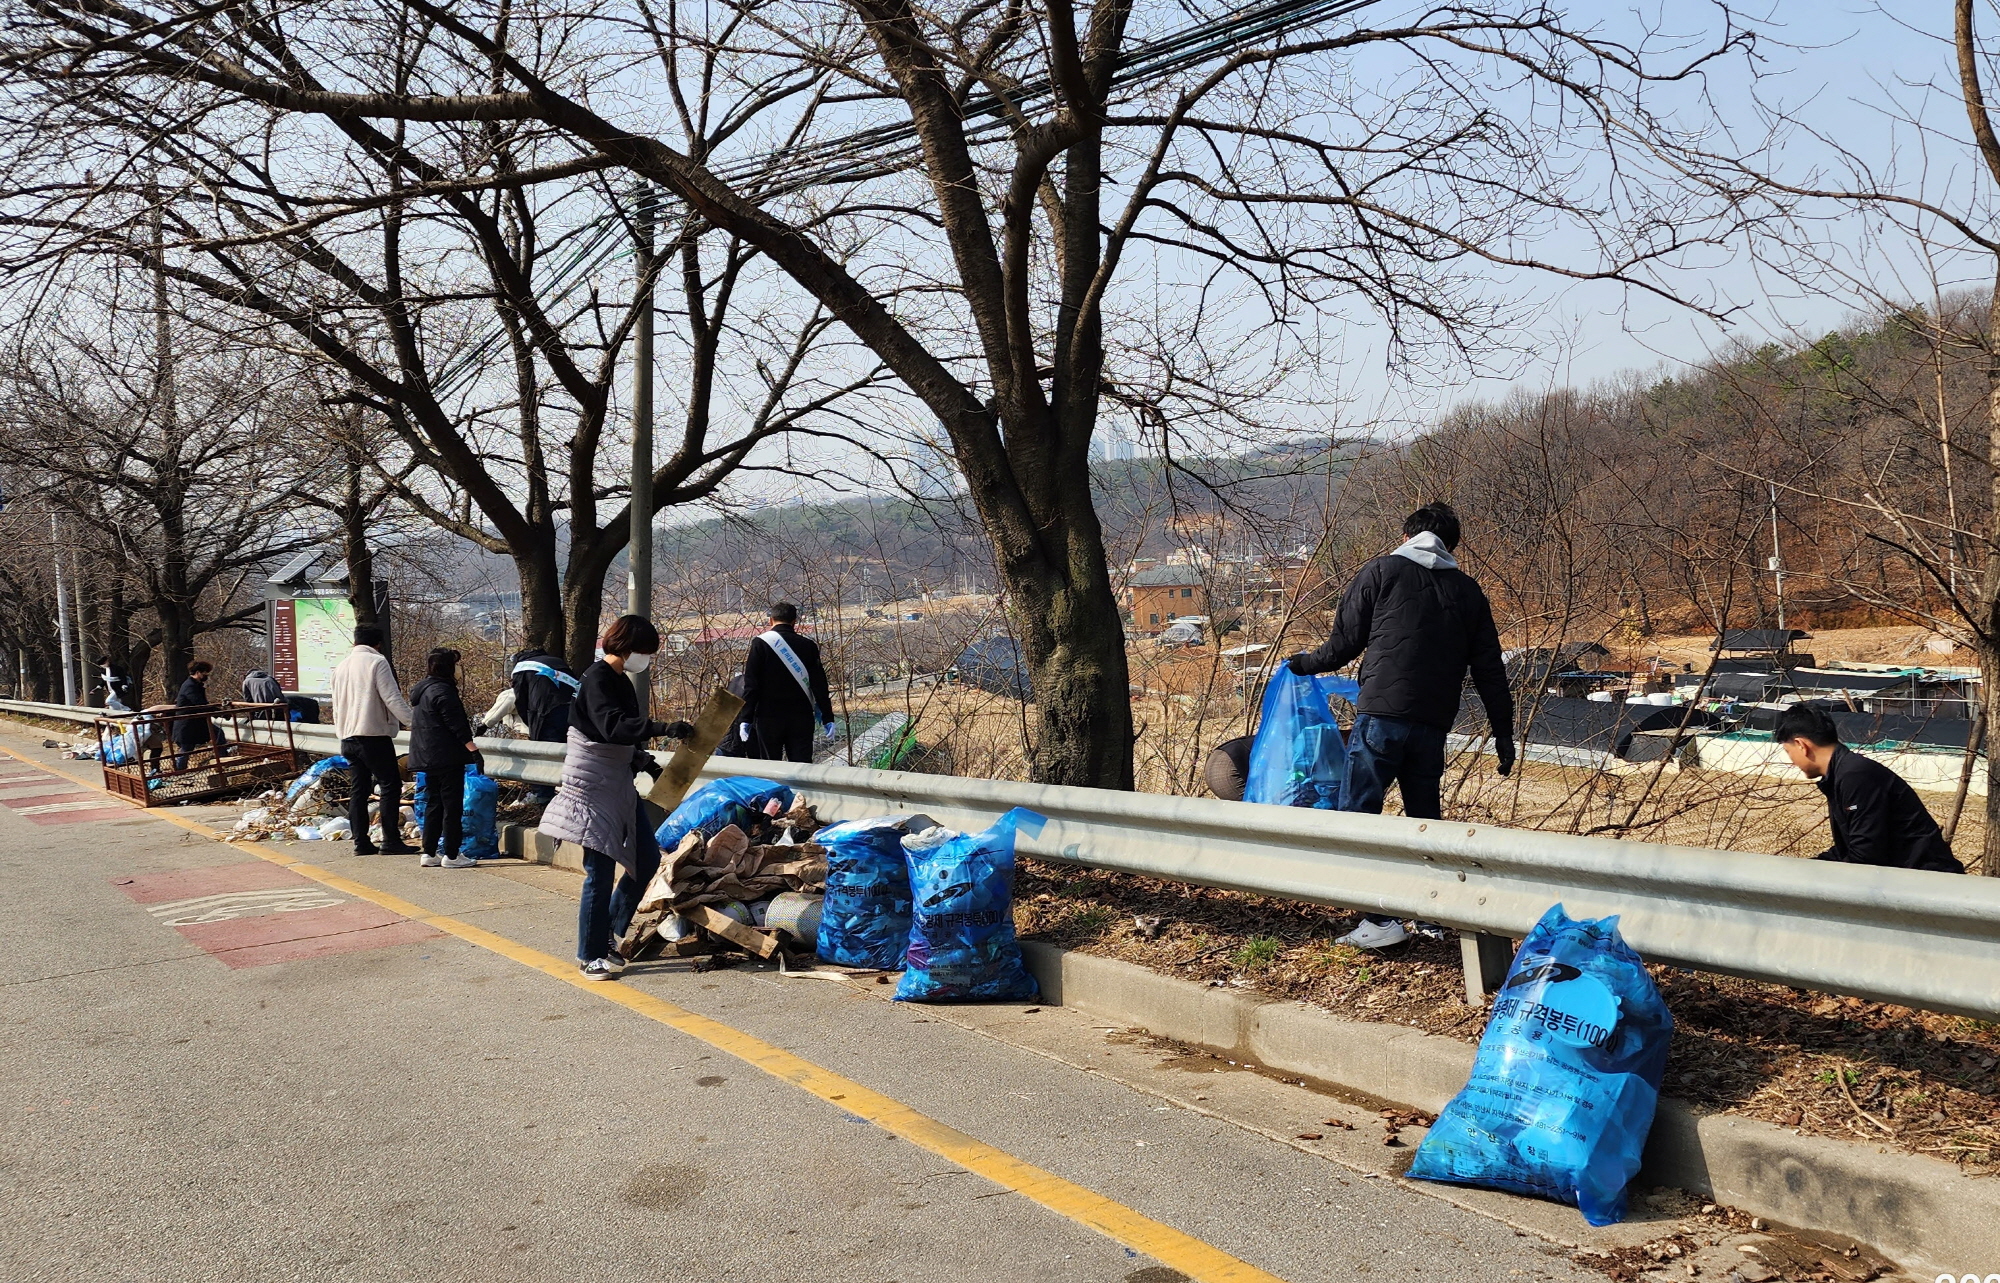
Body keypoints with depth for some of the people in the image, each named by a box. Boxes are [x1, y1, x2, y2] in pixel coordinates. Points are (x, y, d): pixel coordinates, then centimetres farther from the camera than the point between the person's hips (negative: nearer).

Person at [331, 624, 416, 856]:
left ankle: (361, 842, 9)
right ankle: (391, 840, -8)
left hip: (348, 737, 8)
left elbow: (337, 706, 22)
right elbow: (392, 698, -14)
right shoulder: (377, 662, -6)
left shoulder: (341, 666, 17)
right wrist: (414, 720, -11)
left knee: (359, 788, 10)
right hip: (374, 735, -8)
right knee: (390, 785, -4)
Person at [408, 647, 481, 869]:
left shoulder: (422, 690, 15)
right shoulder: (443, 691, -14)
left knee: (433, 805, 13)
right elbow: (457, 726, -18)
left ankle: (429, 853, 15)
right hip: (447, 757, -9)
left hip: (427, 758, 10)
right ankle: (451, 855, -3)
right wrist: (473, 749, -16)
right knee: (452, 805, -4)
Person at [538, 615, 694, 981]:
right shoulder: (597, 679, -15)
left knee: (647, 859, 11)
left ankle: (607, 935, 23)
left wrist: (644, 761, 6)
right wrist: (663, 728, -37)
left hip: (619, 786, 10)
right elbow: (612, 728, -31)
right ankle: (591, 956, 6)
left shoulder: (620, 682, 14)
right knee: (601, 871, -5)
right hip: (593, 787, -10)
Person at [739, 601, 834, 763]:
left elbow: (751, 685, -7)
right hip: (801, 718, 2)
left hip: (768, 718, -2)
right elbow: (819, 684, 2)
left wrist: (745, 718, -5)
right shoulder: (808, 645, 3)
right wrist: (827, 718, 6)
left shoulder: (760, 643, -4)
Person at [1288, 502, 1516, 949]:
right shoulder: (1468, 591, 15)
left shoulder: (1381, 572, 4)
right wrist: (1504, 735, 20)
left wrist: (1307, 663, 24)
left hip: (1381, 716, -5)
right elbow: (1490, 671, 14)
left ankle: (1382, 919, -10)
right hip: (1433, 725, 5)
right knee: (1425, 817, 16)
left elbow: (1345, 642, 5)